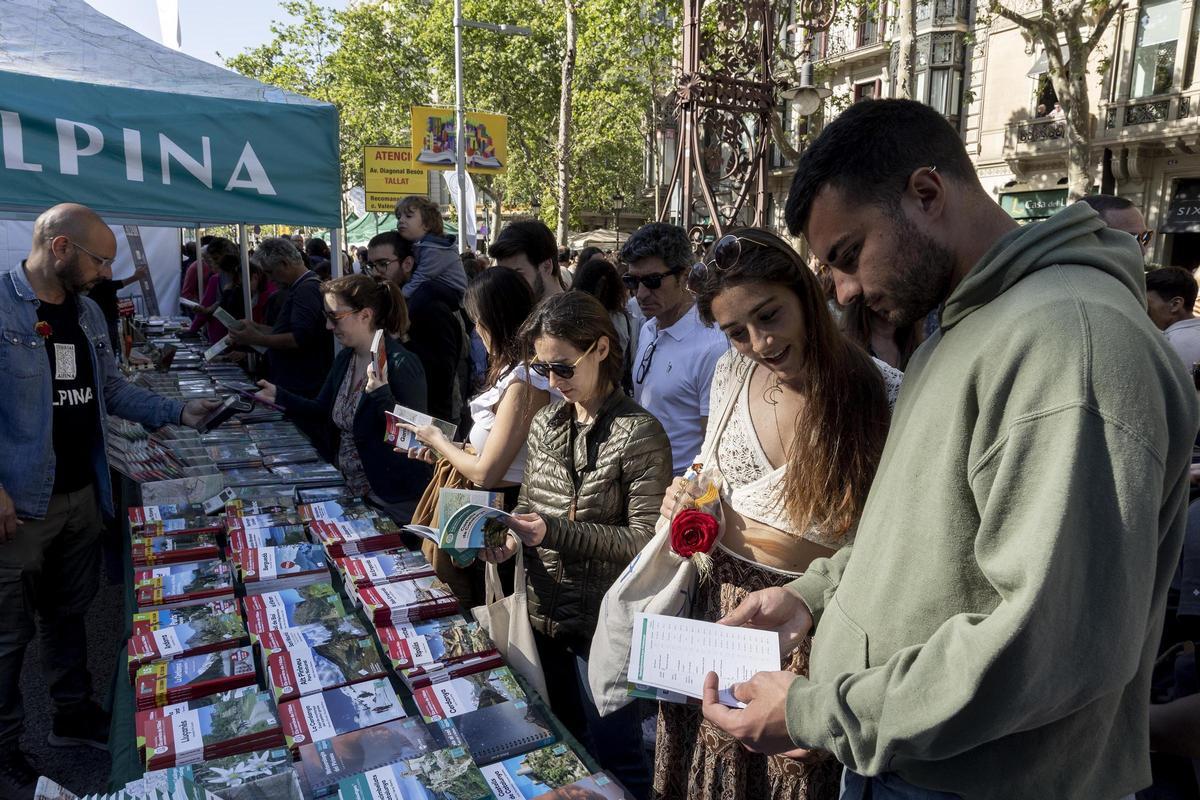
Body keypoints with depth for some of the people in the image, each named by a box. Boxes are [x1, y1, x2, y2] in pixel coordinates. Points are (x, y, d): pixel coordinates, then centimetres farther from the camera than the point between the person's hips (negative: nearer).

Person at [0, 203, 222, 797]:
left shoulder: (87, 312, 8)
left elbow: (113, 390, 15)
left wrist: (179, 412, 3)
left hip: (83, 495, 7)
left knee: (69, 612, 20)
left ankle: (74, 715, 36)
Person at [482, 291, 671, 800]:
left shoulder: (639, 433, -17)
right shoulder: (544, 424, 2)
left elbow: (646, 540, -19)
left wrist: (555, 533, -25)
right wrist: (511, 535, -10)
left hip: (605, 622, -6)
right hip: (545, 612, 6)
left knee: (612, 755, 11)